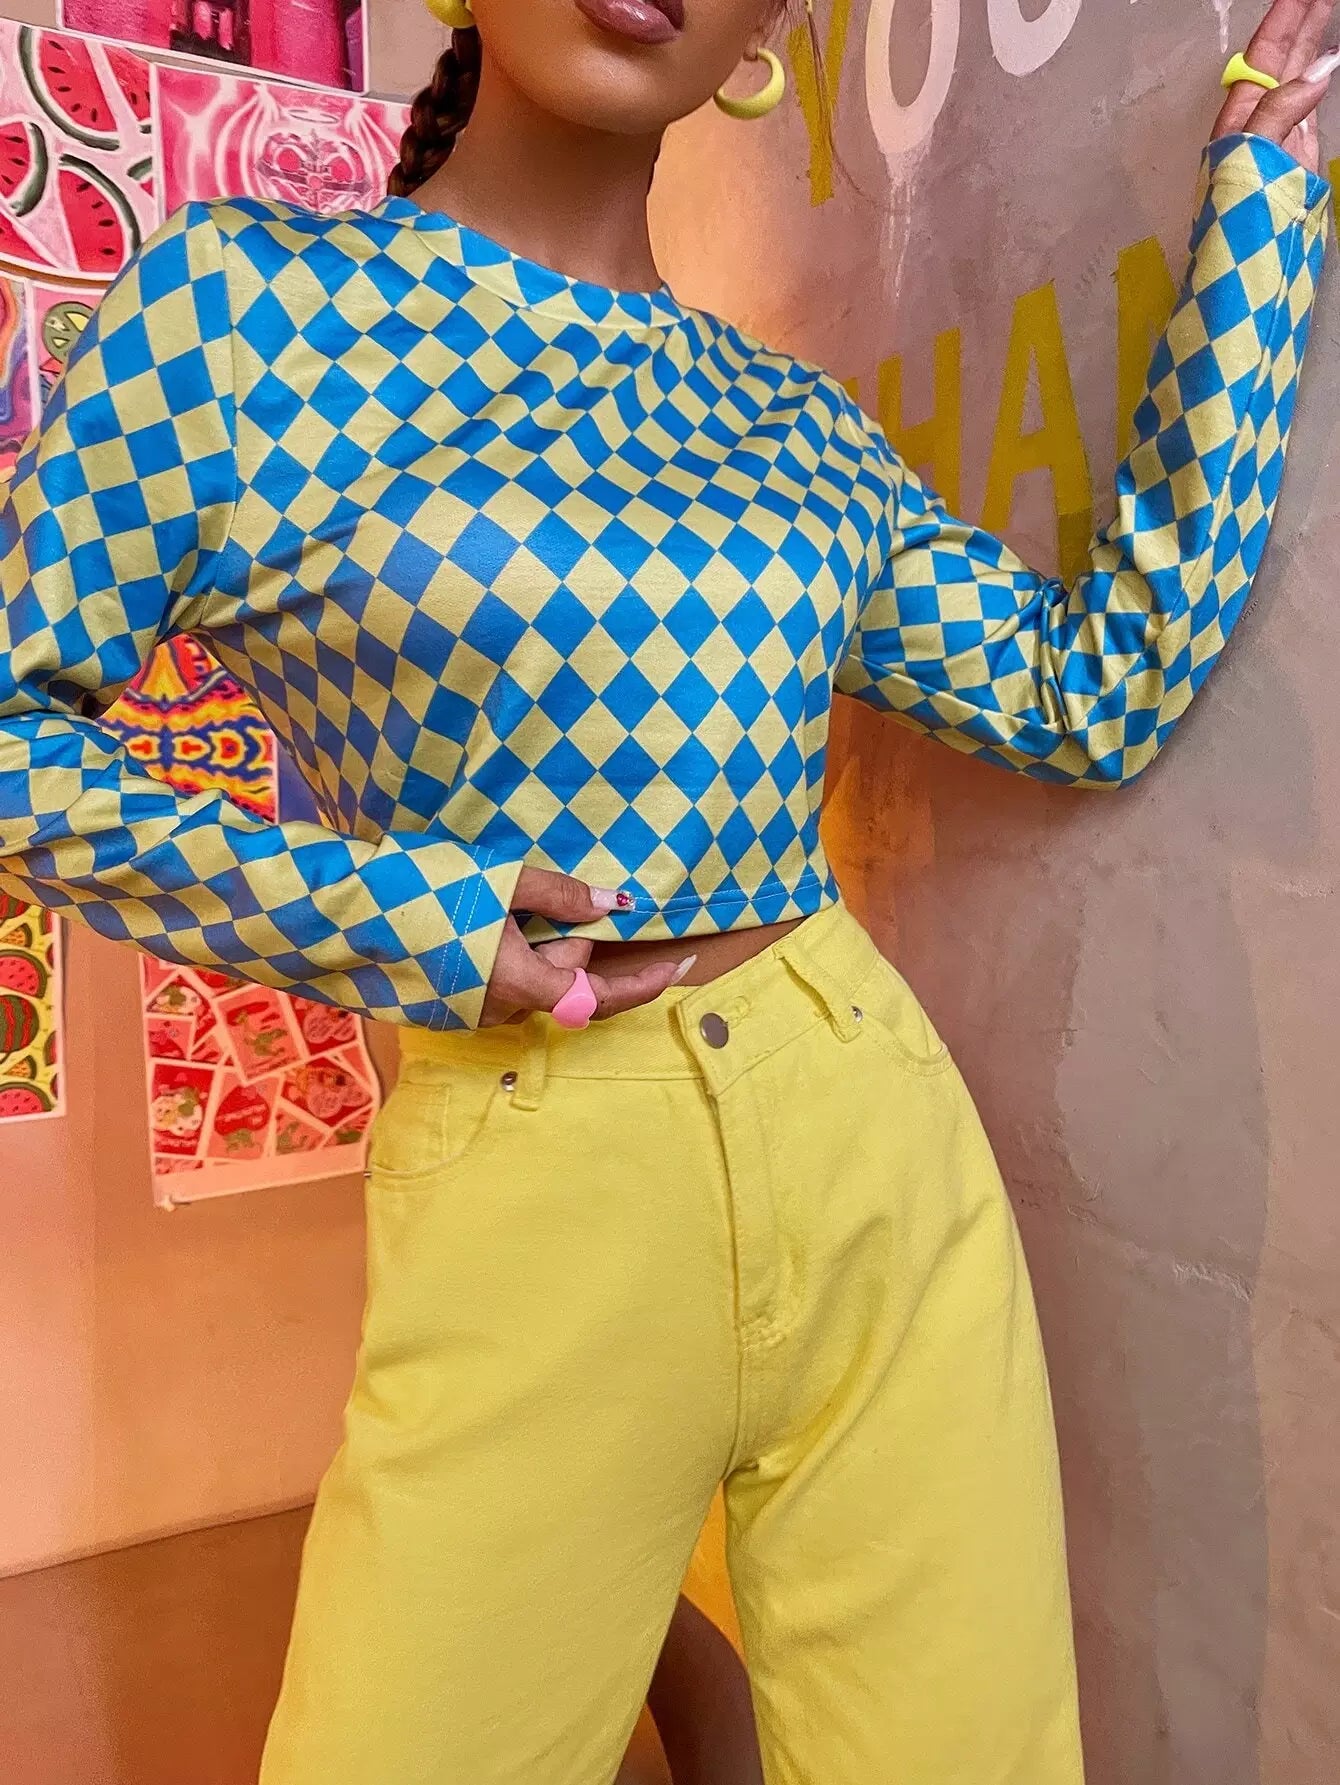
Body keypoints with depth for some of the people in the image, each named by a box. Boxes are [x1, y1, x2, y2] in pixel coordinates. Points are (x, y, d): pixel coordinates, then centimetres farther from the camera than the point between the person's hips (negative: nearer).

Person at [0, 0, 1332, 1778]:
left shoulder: (793, 417, 10)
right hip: (524, 1192, -3)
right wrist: (381, 916, -12)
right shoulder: (244, 296, 0)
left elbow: (1099, 697, 5)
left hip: (885, 1156, 4)